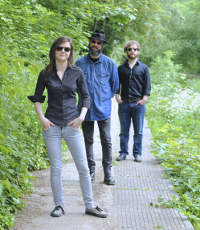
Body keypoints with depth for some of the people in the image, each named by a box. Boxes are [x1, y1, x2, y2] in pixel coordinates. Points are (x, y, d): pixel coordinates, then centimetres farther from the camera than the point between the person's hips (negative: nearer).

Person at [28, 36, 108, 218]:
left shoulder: (77, 72, 1)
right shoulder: (46, 74, 1)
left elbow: (85, 96, 8)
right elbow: (37, 97, 10)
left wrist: (82, 116, -5)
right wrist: (41, 117, -2)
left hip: (72, 125, 1)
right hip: (52, 126, 0)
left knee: (83, 167, 3)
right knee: (56, 168, 5)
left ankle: (90, 205, 14)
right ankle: (59, 205, 18)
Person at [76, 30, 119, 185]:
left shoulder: (110, 64, -1)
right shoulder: (80, 63, -1)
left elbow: (115, 84, 13)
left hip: (103, 109, -1)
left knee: (106, 141, 2)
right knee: (88, 140, 9)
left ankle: (108, 172, 11)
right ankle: (91, 170, 20)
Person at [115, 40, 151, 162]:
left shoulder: (144, 68, 8)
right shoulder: (121, 68, 11)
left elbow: (147, 85, 5)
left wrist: (144, 99, -6)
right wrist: (117, 96, -1)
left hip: (138, 103, -1)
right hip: (124, 103, 1)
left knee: (138, 131, 3)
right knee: (124, 131, 5)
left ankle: (137, 153, 12)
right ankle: (123, 152, 14)